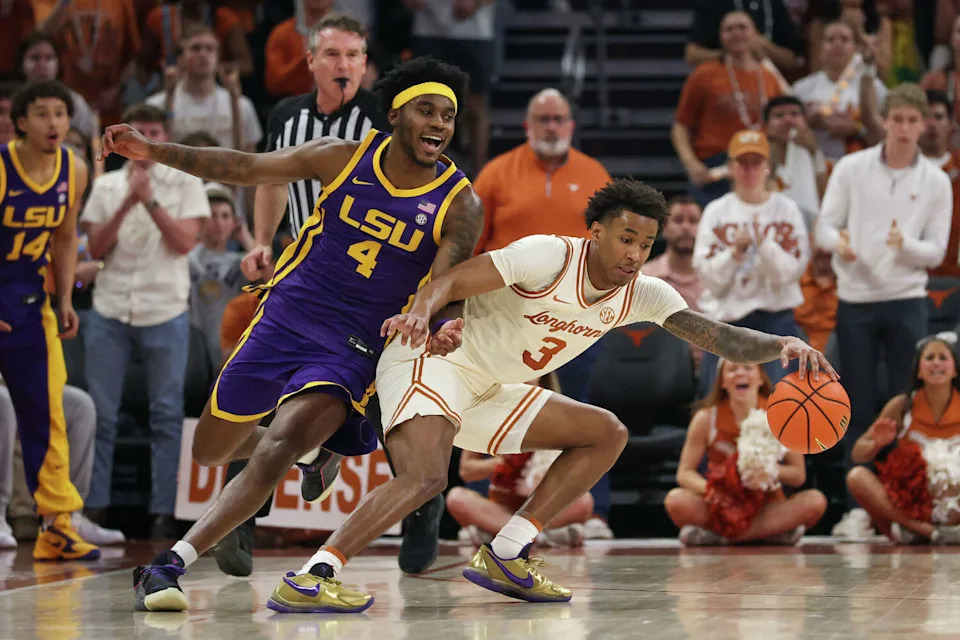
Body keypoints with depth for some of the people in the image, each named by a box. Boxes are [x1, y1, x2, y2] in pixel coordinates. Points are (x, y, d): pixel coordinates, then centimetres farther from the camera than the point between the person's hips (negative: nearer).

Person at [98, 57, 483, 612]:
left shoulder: (460, 204, -7)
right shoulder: (345, 158, -3)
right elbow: (246, 169, 5)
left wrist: (444, 328, -39)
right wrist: (153, 151, 1)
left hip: (351, 351, -3)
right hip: (285, 317, 4)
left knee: (280, 447, -26)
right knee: (210, 450, 13)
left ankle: (170, 565, -26)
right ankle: (314, 445, 44)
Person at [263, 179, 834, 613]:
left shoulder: (642, 295, -1)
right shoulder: (550, 256, -21)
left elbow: (717, 336, -9)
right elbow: (452, 280, -24)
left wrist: (781, 345, -27)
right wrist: (420, 311, -45)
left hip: (487, 393, 8)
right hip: (432, 361, -8)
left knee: (607, 434, 5)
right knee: (425, 477, -32)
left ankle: (504, 556, -1)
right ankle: (310, 580, -36)